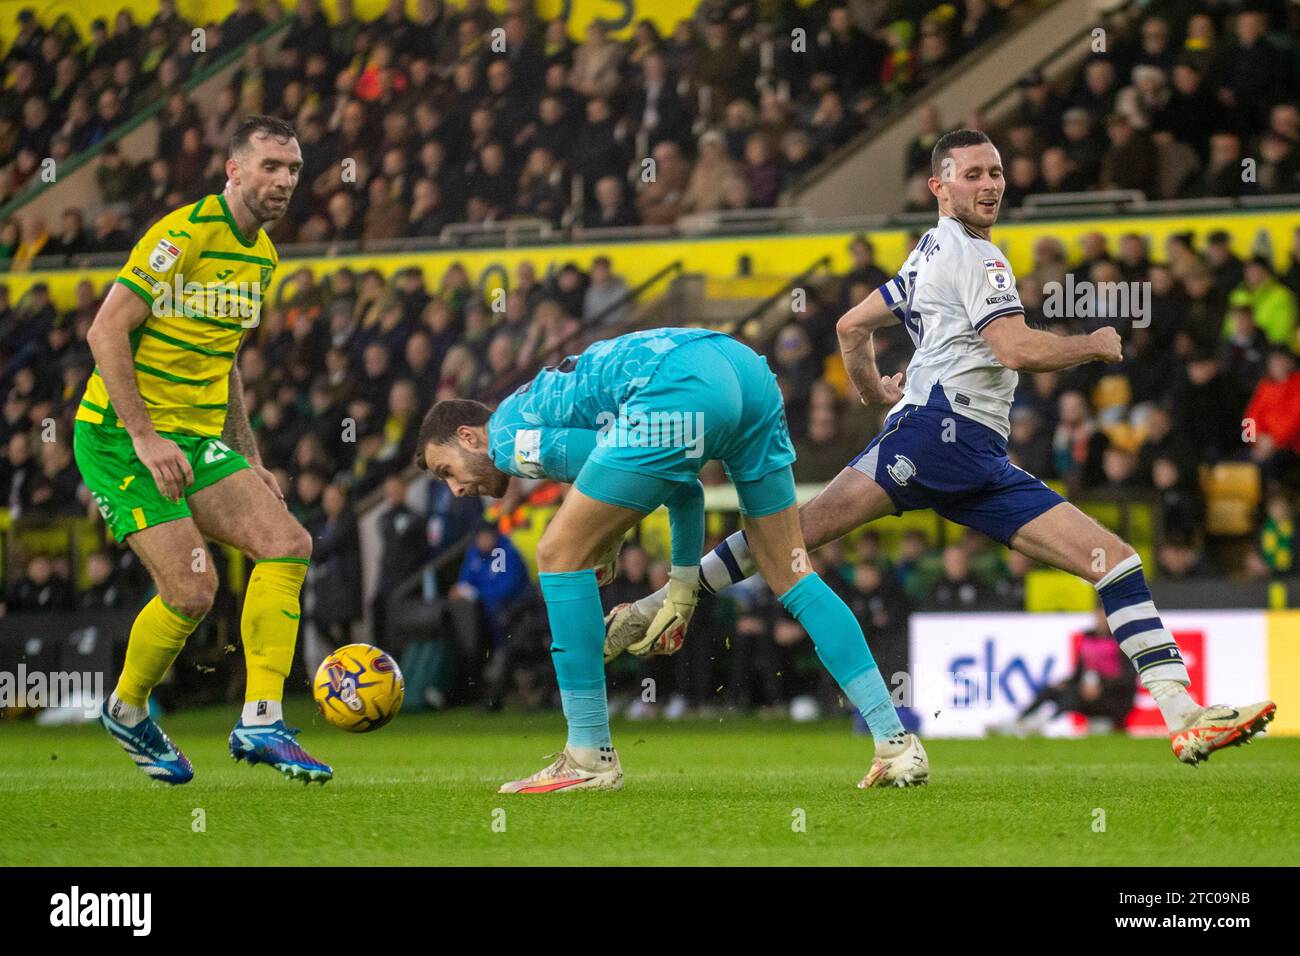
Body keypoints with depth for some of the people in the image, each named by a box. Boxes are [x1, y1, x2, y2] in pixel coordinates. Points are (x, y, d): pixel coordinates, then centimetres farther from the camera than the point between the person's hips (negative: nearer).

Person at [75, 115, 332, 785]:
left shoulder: (261, 256, 13)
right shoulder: (187, 233, -15)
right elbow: (106, 331, -18)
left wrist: (249, 462, 19)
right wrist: (144, 436, -22)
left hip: (197, 436, 8)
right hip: (121, 436, -8)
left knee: (288, 544, -9)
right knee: (192, 590, -16)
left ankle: (260, 723, -8)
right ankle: (127, 710, 12)